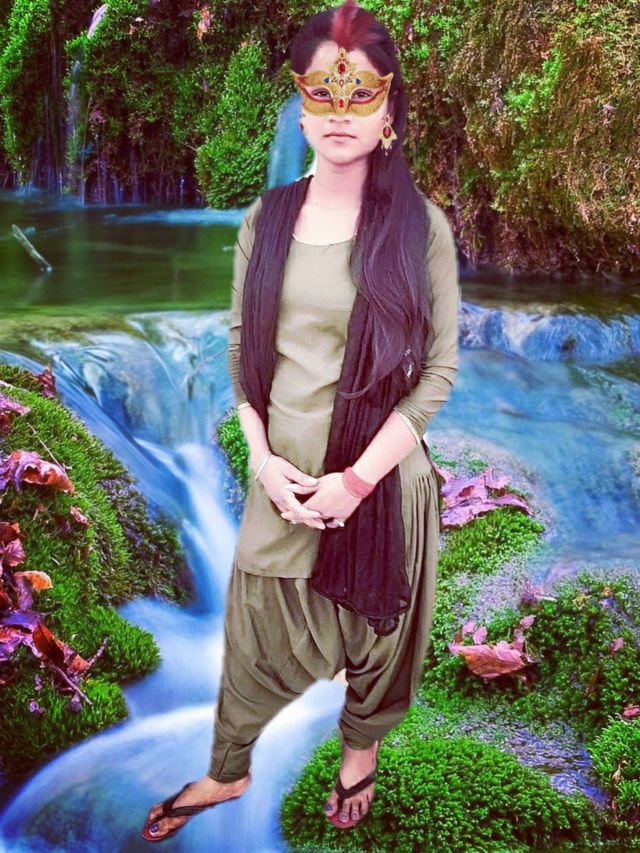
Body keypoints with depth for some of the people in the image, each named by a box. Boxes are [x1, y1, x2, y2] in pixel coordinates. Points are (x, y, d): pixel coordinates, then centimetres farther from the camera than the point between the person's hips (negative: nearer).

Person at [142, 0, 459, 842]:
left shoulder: (421, 227, -9)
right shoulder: (266, 220, 0)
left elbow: (438, 369, -9)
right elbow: (242, 347, 5)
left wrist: (358, 478, -14)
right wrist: (261, 456, -8)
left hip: (382, 477, -2)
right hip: (283, 477, 3)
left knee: (374, 628, 16)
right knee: (257, 634, 16)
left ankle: (361, 755, 46)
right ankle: (227, 772, 41)